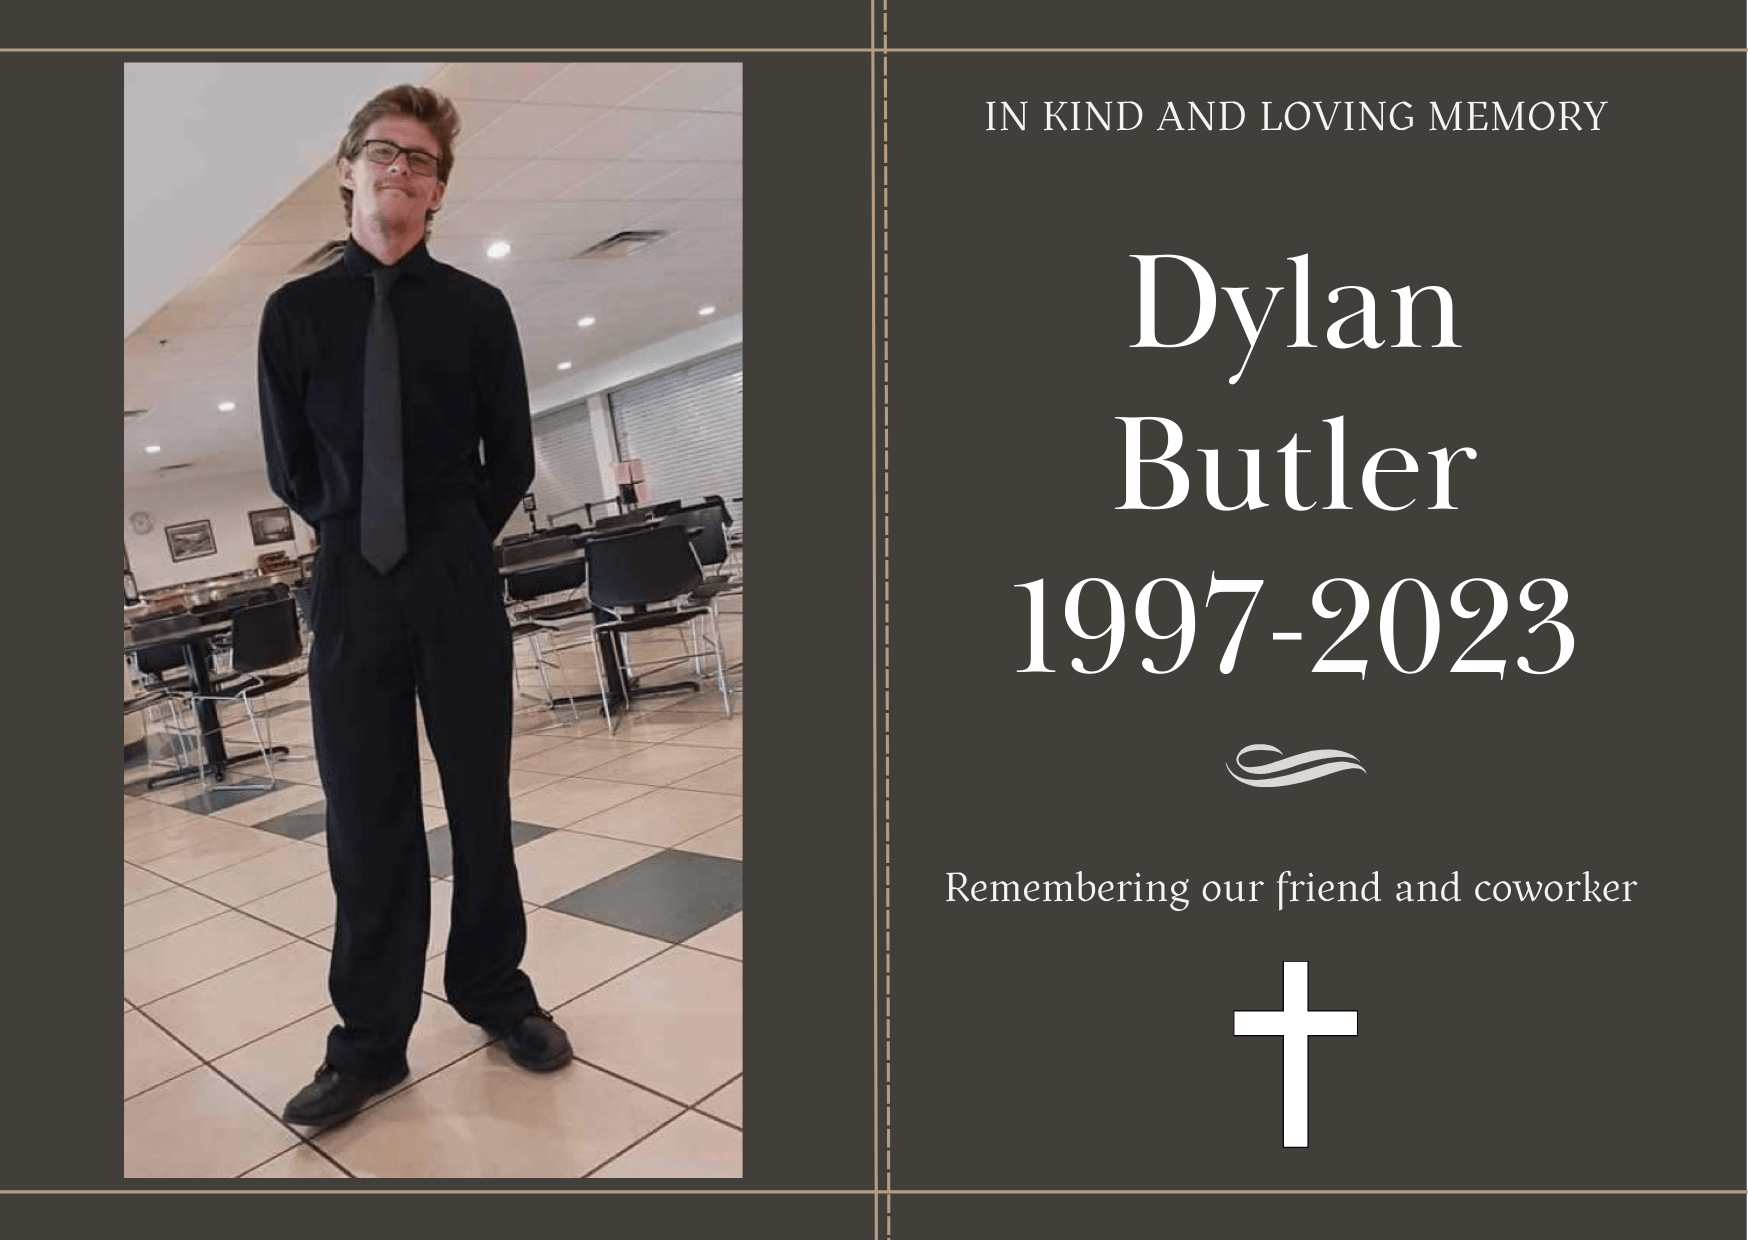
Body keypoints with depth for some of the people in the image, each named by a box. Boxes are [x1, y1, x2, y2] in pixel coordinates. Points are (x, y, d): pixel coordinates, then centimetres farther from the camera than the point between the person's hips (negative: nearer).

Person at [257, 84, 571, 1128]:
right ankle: (371, 1043, 16)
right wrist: (359, 537, 9)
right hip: (350, 584, 1)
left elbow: (510, 458, 6)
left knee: (480, 799, 7)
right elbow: (290, 467, 11)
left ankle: (497, 994, 24)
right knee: (365, 818, 4)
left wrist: (450, 543, 6)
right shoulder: (296, 311, 7)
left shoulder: (476, 308, 4)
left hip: (458, 583, -1)